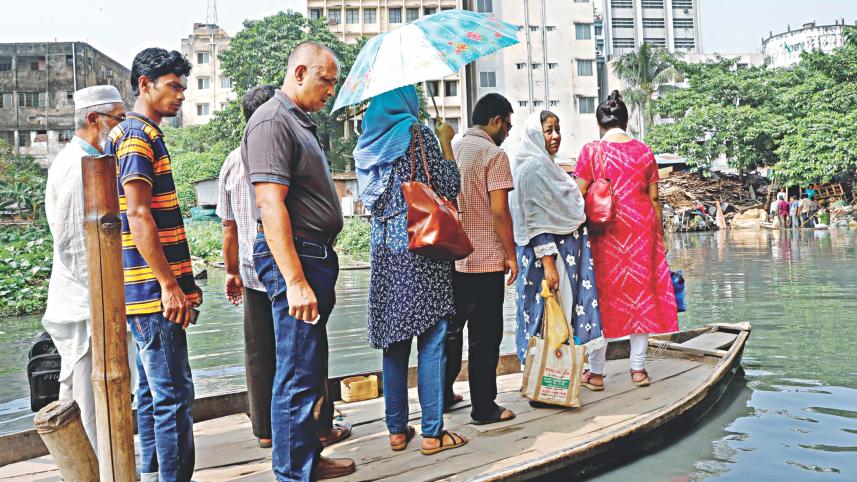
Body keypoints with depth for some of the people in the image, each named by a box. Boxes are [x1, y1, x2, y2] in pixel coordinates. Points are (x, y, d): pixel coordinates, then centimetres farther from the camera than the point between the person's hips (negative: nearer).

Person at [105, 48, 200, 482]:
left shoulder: (144, 134, 20)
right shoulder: (137, 134, -11)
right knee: (174, 394, -7)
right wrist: (169, 285, -19)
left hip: (151, 289, 10)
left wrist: (179, 282, 22)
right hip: (154, 289, -10)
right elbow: (138, 216, -19)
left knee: (154, 390, 15)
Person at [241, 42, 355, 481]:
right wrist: (295, 281, -26)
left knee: (311, 367, 18)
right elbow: (271, 206, -22)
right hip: (293, 256, -11)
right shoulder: (271, 122, -13)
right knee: (298, 373, -4)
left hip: (315, 254, 11)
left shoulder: (300, 122, 20)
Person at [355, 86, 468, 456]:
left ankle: (397, 429, 15)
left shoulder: (368, 140, 11)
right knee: (431, 339, -1)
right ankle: (432, 432, 3)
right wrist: (446, 142, 8)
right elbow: (449, 187, -5)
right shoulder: (418, 132, -6)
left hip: (384, 246, 6)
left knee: (394, 339, 10)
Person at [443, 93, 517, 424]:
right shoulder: (494, 154, -10)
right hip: (485, 260, -7)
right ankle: (484, 408, 8)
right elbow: (499, 212, -16)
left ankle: (443, 394, 26)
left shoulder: (449, 150, 10)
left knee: (451, 328, 17)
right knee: (484, 336, 1)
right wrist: (511, 255, -7)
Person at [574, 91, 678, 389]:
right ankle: (638, 369, 17)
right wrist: (659, 235, 14)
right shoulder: (644, 151, 5)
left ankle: (596, 372, 9)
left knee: (602, 294, 4)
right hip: (641, 228, 3)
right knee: (641, 291, 10)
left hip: (604, 231, -2)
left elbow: (579, 197, -7)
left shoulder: (591, 151, -4)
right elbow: (654, 199, 6)